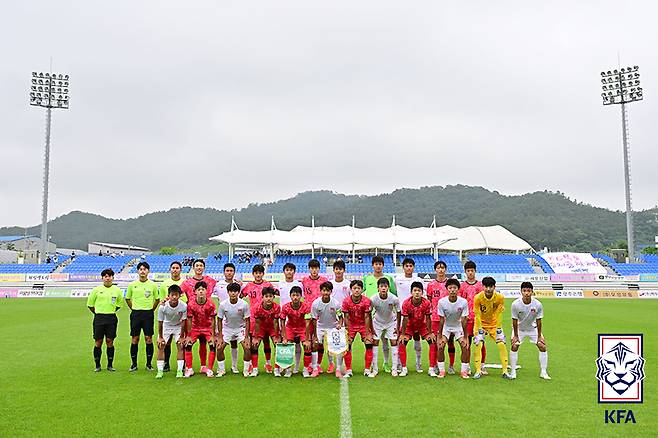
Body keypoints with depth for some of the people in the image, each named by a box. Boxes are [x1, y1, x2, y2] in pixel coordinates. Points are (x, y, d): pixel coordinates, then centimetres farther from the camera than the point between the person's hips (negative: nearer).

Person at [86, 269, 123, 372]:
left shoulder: (117, 290, 4)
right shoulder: (96, 290, 0)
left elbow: (119, 304, 17)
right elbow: (90, 304, 8)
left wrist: (111, 312, 11)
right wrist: (98, 313, 6)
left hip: (111, 318, 1)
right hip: (99, 318, -1)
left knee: (110, 342, 4)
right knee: (98, 342, 3)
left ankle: (110, 365, 13)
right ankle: (97, 365, 13)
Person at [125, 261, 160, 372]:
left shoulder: (153, 285, 1)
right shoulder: (132, 285, 3)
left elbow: (157, 299, 11)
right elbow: (127, 299, 15)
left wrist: (151, 309, 5)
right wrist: (134, 309, 8)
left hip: (148, 314, -1)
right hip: (136, 313, 1)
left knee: (148, 339, 0)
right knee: (134, 339, 4)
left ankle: (149, 364, 10)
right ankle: (134, 364, 15)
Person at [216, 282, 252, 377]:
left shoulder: (244, 304, -21)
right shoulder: (223, 304, -19)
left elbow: (247, 321, -12)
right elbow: (220, 320, -8)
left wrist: (246, 337, -15)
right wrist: (220, 337, -10)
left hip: (240, 328, -1)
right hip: (227, 328, 1)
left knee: (247, 348, -16)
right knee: (219, 348, -9)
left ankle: (246, 370, 1)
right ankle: (221, 370, 11)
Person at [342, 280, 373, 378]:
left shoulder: (366, 301, -20)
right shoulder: (346, 301, -18)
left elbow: (367, 318, -14)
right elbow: (346, 318, -11)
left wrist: (367, 334, -13)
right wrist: (349, 333, -12)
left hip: (364, 325, 0)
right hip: (351, 325, 0)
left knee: (369, 345, -9)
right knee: (347, 346, -8)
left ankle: (367, 370, 5)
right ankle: (348, 370, 5)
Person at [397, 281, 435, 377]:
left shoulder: (427, 303, -24)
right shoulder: (406, 303, -26)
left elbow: (428, 319, -14)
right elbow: (405, 319, -19)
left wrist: (430, 333, -10)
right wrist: (403, 334, -15)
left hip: (422, 325, 1)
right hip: (409, 325, -1)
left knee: (433, 342, -12)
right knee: (402, 343, -15)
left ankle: (431, 369, -1)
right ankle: (404, 369, -1)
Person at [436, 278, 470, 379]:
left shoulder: (464, 302, -22)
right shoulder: (442, 302, -22)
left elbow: (464, 320, -17)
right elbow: (441, 320, -15)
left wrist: (465, 337, -15)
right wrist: (440, 337, -15)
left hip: (459, 327, 0)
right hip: (446, 327, 0)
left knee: (465, 347, -12)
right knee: (440, 347, -13)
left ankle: (464, 371, 5)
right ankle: (441, 370, 2)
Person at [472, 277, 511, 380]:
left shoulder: (500, 297, -19)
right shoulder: (478, 298, -23)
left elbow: (499, 314, -9)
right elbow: (477, 315, -15)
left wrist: (498, 328, -10)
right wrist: (480, 328, -16)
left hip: (495, 324, 1)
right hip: (481, 324, -1)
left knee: (502, 344, -9)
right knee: (478, 345, -13)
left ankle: (505, 371, 3)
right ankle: (478, 371, -2)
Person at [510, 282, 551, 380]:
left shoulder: (537, 304, -25)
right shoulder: (515, 304, -28)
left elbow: (538, 321, -14)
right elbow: (515, 321, -17)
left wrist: (539, 336, -8)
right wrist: (515, 335, -12)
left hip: (533, 328, 1)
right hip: (519, 328, -1)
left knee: (543, 347, -6)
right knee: (514, 346, -12)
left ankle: (543, 372, 8)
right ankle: (513, 372, 2)